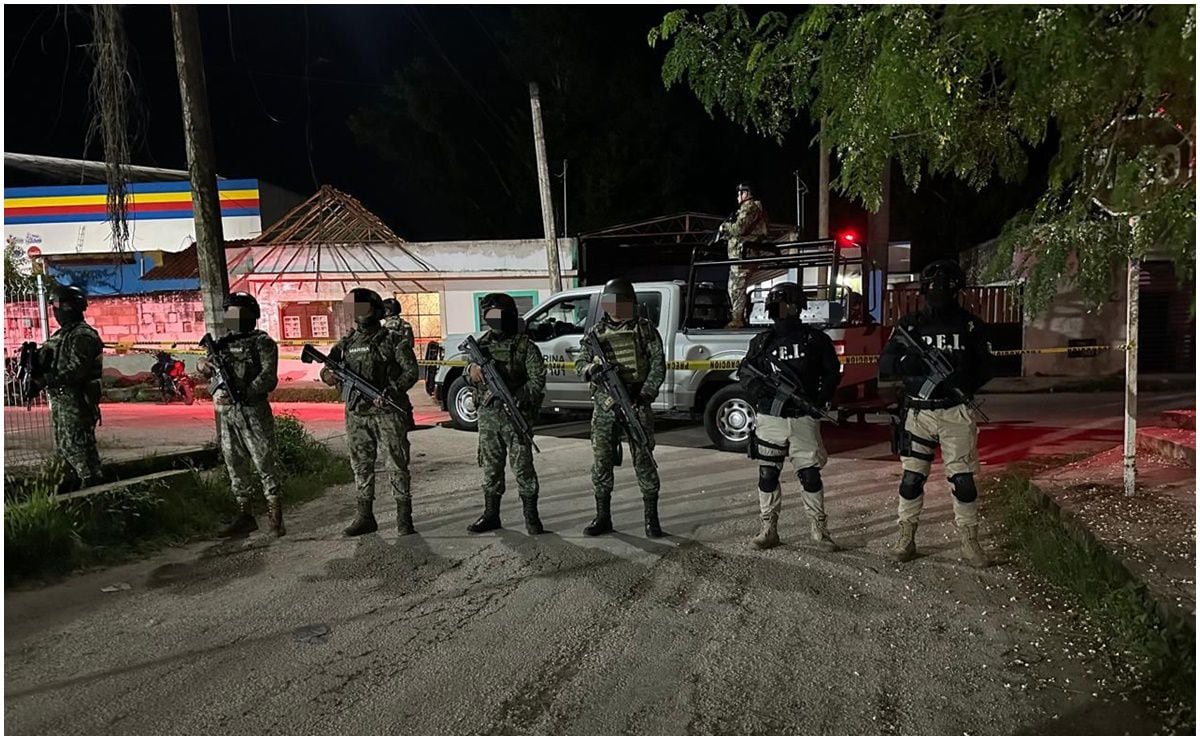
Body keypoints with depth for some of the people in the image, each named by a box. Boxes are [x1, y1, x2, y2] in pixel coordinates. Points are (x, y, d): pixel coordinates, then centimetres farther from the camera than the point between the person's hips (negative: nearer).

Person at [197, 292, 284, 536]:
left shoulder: (262, 342, -3)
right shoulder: (223, 341, 15)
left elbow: (269, 378, -13)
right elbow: (210, 368, 22)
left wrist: (242, 395, -24)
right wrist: (202, 365, -2)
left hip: (253, 413, -6)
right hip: (225, 413, 7)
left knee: (264, 463, -5)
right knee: (235, 466, 11)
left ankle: (275, 518, 0)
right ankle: (245, 516, 20)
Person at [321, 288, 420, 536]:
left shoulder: (393, 341, -3)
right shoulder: (347, 343, 11)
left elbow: (411, 371, -7)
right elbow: (328, 369, 11)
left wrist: (392, 391, -23)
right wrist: (329, 374, -14)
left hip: (388, 413, -5)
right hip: (357, 414, 5)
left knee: (396, 465, -2)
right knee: (361, 466, 10)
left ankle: (404, 518, 5)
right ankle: (365, 517, 20)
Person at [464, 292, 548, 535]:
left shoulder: (525, 346, -4)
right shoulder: (482, 344, 12)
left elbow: (537, 380, -9)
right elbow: (469, 374, 16)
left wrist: (516, 398, -22)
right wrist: (472, 370, -9)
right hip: (488, 416, 5)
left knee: (522, 467, -2)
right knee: (490, 467, 11)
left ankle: (531, 517, 7)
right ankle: (491, 515, 22)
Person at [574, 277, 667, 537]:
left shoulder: (645, 328, 4)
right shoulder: (596, 332, 10)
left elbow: (658, 363, 0)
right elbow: (580, 364, 8)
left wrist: (646, 393, -12)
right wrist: (591, 368, -16)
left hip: (637, 403, -2)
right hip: (604, 406, 3)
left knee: (644, 460, -1)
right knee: (601, 462, 6)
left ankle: (651, 519, 7)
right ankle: (603, 518, 17)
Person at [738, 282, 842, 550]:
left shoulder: (816, 339, 5)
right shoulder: (762, 342, 7)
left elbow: (832, 372, 9)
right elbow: (745, 374, 9)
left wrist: (821, 399, -3)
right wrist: (759, 389, -9)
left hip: (804, 418, -1)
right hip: (770, 418, 1)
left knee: (810, 475, 1)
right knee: (767, 475, 5)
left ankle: (818, 529, 15)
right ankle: (769, 529, 16)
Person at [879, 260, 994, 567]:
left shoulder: (970, 325, 4)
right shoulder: (910, 324, 4)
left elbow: (985, 367, 7)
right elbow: (884, 362, 0)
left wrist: (965, 383, -12)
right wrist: (907, 362, -21)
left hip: (956, 413, 0)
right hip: (918, 413, 1)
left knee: (963, 479, 1)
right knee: (912, 478, 4)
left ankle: (970, 541, 16)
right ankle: (906, 537, 18)